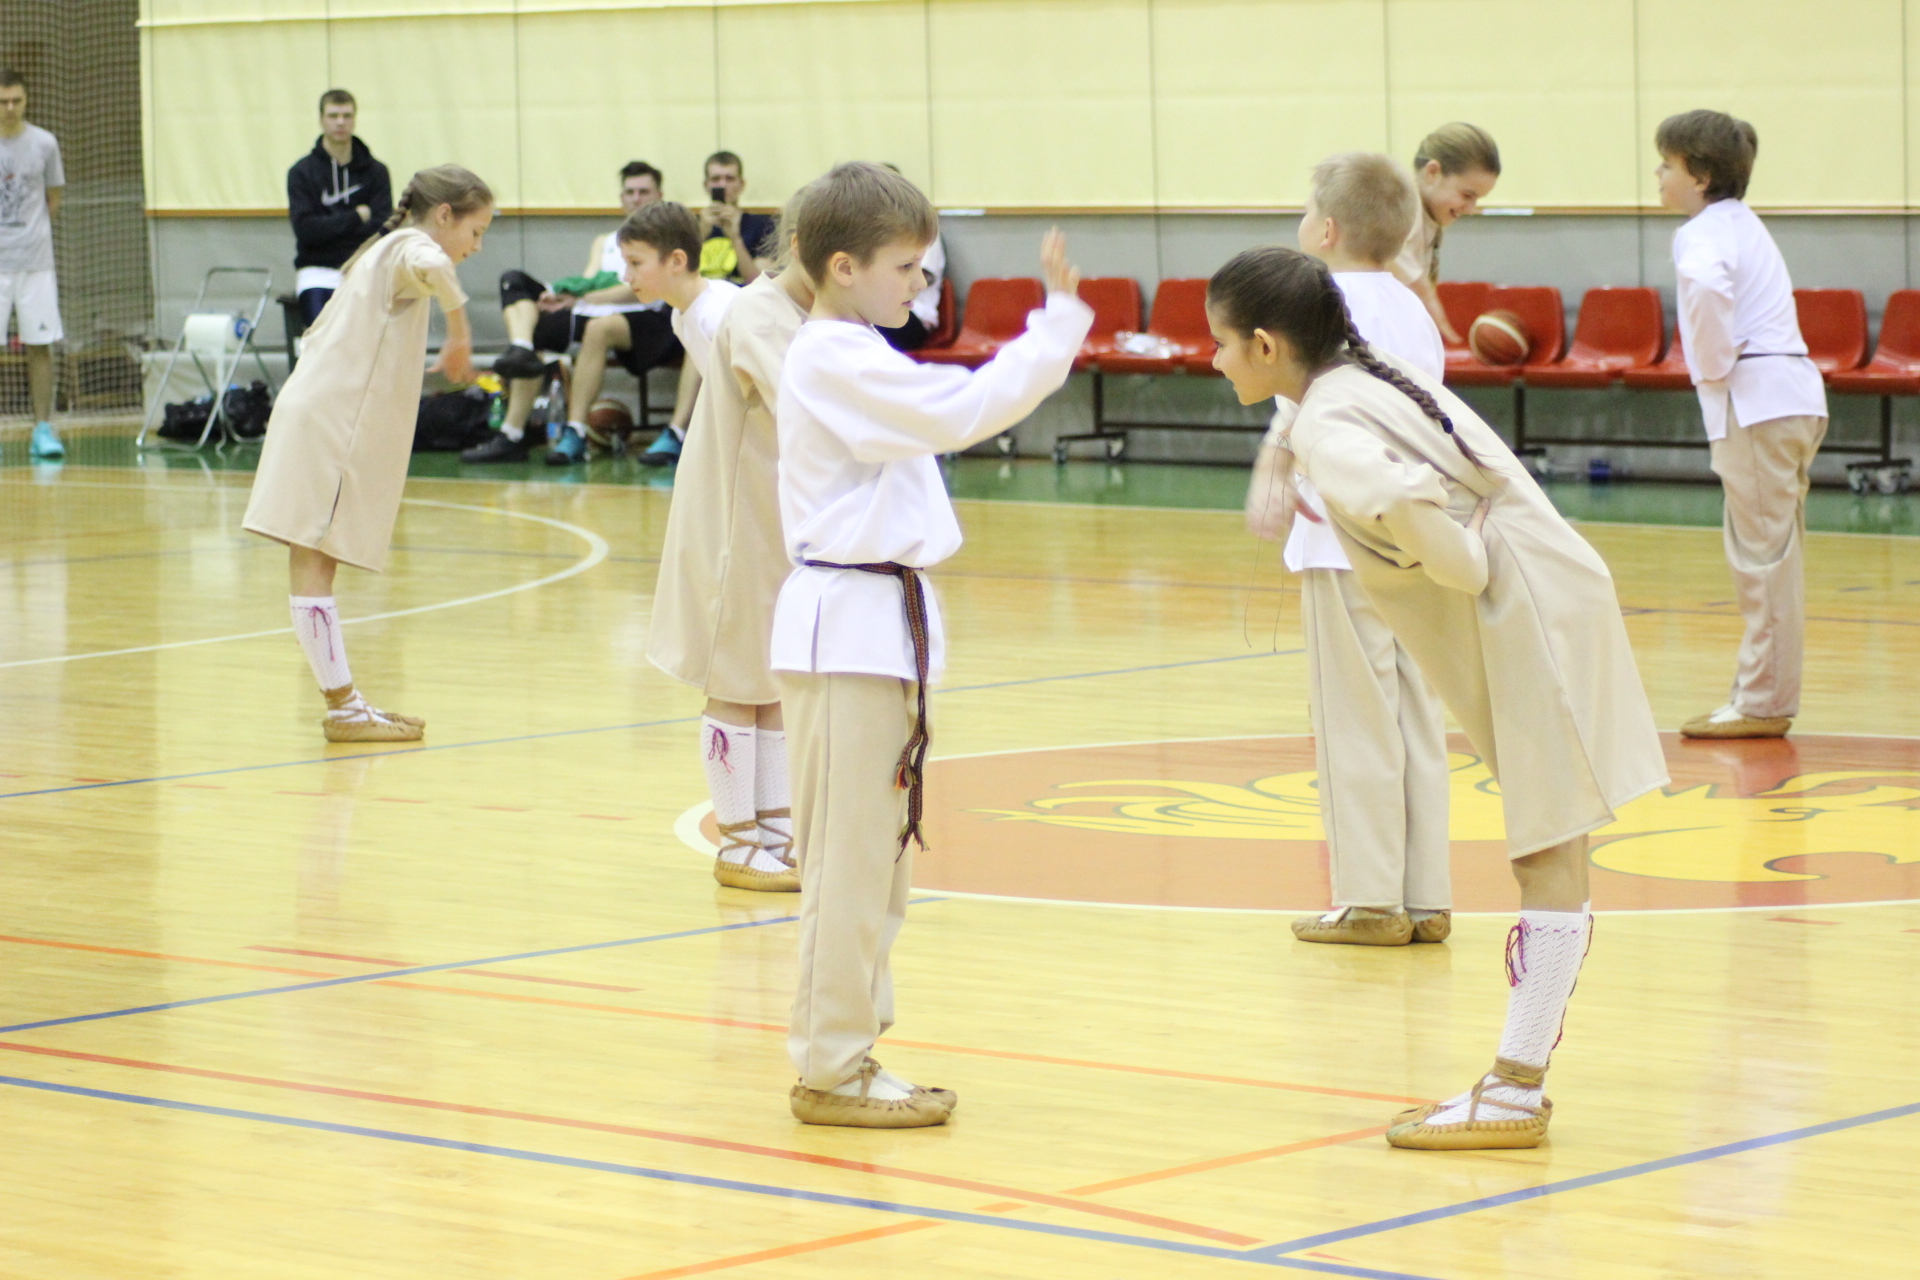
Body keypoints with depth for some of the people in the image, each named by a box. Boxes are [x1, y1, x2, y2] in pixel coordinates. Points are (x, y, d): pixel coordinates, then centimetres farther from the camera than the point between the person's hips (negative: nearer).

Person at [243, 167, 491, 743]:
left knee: (315, 563, 8)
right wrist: (460, 334, -25)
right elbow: (433, 268, -34)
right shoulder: (410, 246, -8)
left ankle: (344, 702, 9)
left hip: (330, 420, 10)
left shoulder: (387, 253, 22)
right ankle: (343, 707, -10)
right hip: (328, 420, -10)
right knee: (311, 562, -8)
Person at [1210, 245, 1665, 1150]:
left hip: (1531, 621, -10)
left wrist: (1466, 571, -20)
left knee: (1549, 861, -6)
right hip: (1534, 609, 10)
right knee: (1549, 860, 12)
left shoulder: (1326, 425, -17)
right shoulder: (1368, 379, 13)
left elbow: (1408, 498, -36)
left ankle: (1515, 1093, -4)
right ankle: (1519, 1082, 16)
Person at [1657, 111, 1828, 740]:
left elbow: (1707, 286, -33)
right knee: (1770, 554, 13)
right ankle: (1763, 696, 19)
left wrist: (1714, 366, -19)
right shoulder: (1740, 223, 20)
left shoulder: (1704, 233, -11)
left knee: (1763, 554, -6)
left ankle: (1763, 704, -3)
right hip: (1791, 395, 10)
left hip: (1755, 402, -10)